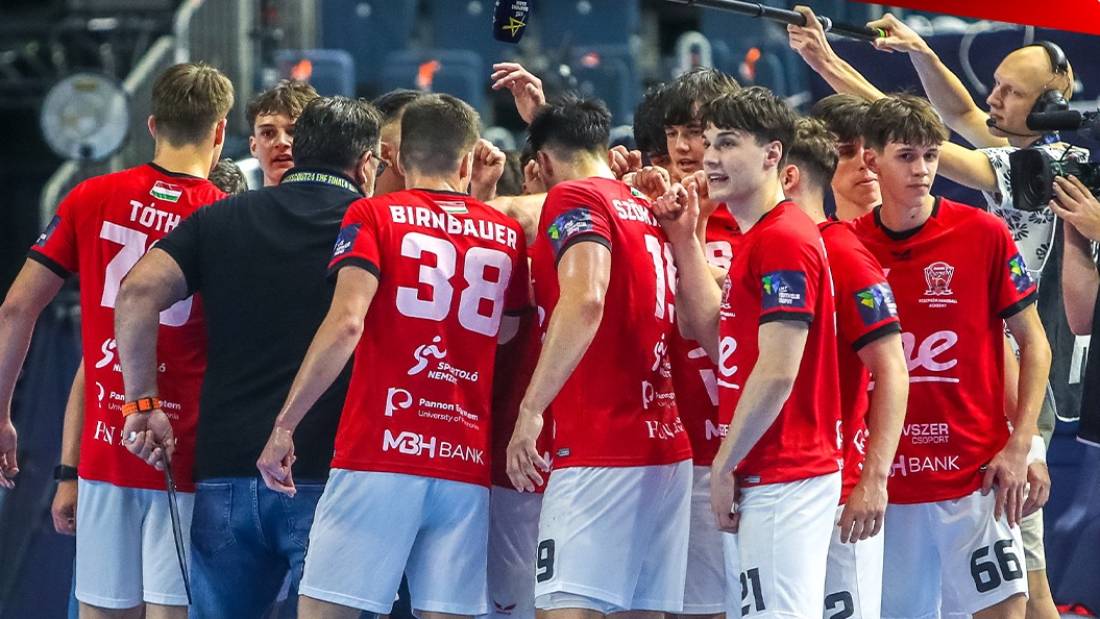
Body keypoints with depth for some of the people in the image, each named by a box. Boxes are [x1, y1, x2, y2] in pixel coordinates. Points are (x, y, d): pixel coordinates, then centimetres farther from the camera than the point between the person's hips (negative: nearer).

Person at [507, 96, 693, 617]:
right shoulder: (649, 212, 19)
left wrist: (531, 409, -21)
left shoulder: (573, 199, -4)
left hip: (601, 451, -8)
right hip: (668, 445, 8)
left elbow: (584, 300, -21)